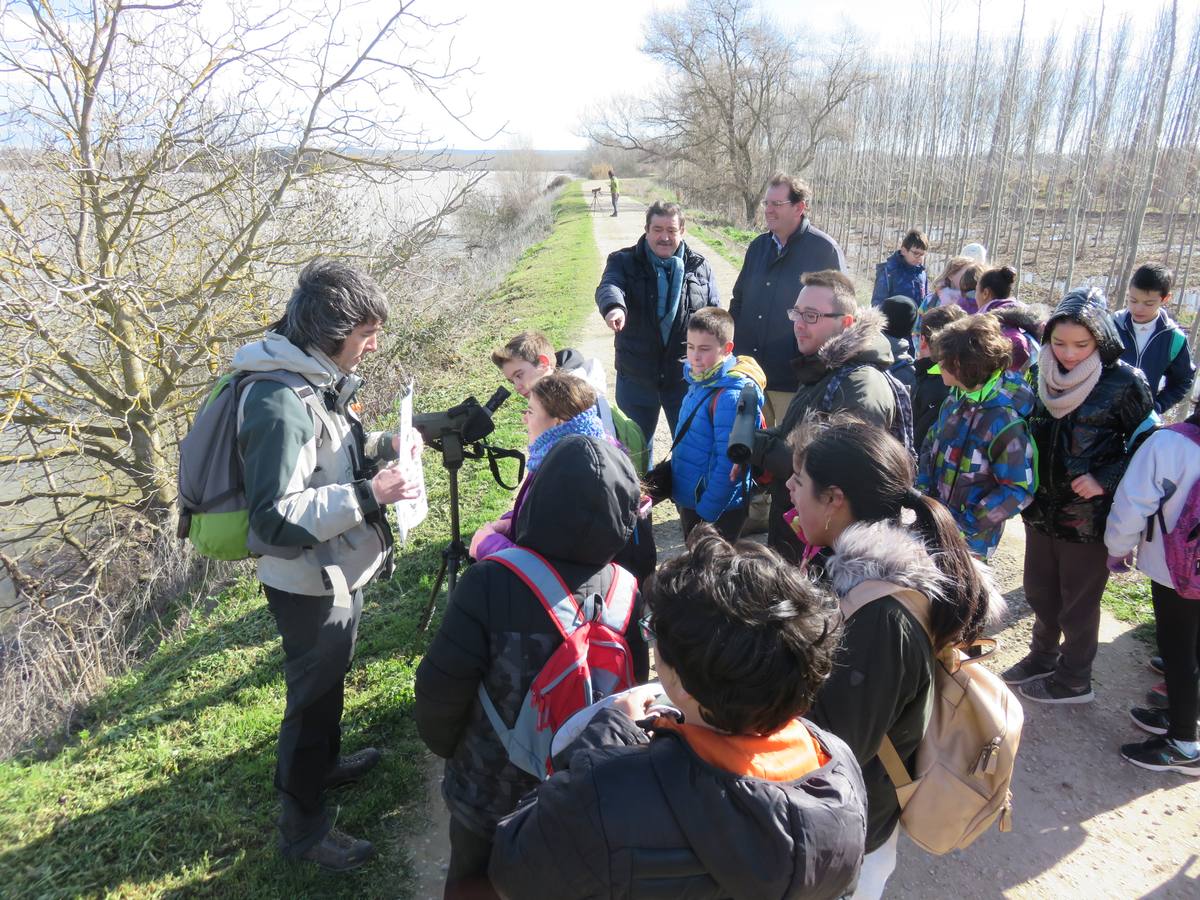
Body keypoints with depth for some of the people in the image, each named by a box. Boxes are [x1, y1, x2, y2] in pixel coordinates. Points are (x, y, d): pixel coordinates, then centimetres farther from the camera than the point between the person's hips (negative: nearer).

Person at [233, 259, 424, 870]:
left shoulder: (316, 379, 1)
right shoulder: (281, 402, -29)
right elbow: (275, 518, -30)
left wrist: (383, 447, -1)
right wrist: (367, 495, -31)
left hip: (337, 571, 9)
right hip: (309, 583, -9)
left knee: (327, 683, 27)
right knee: (312, 695, 7)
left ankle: (324, 762, 51)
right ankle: (302, 829, 26)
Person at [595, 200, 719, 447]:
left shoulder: (699, 267, 5)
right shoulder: (624, 262, 0)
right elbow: (609, 287, -22)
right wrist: (614, 306, -46)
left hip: (686, 378, 1)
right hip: (637, 377, 0)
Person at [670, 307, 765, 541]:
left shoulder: (730, 396, -25)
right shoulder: (699, 382, 3)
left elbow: (727, 463, -25)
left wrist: (707, 512, -21)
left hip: (716, 511, -8)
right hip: (688, 501, 8)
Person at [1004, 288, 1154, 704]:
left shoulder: (1123, 382, -15)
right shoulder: (1043, 374, -2)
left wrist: (1105, 479, -20)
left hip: (1090, 517, -5)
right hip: (1042, 509, 5)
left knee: (1078, 603, 12)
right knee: (1039, 591, 20)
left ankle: (1074, 681, 32)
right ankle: (1042, 657, 43)